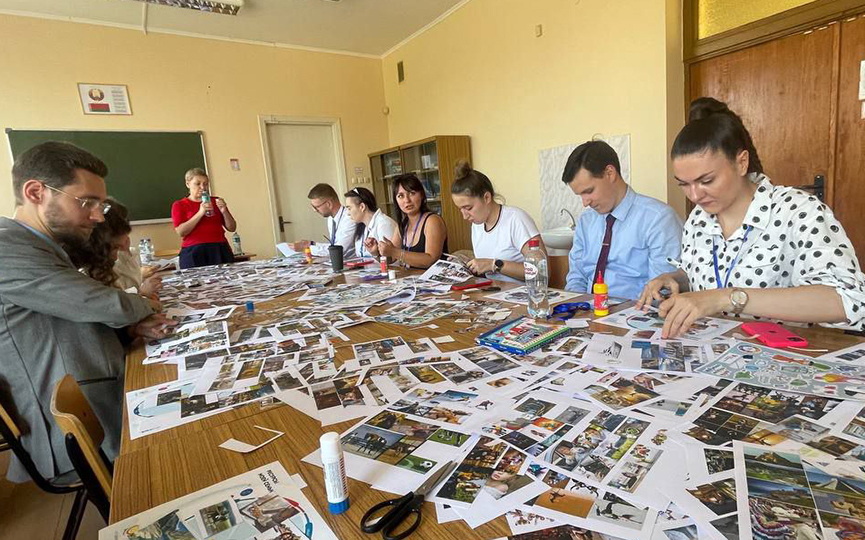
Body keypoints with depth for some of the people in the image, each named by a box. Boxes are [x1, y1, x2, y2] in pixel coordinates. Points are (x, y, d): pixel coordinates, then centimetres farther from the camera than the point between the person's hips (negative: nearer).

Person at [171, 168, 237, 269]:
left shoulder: (216, 201, 16)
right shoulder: (179, 205, 10)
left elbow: (232, 228, 13)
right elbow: (181, 232, -5)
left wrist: (224, 211, -5)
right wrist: (200, 213, -12)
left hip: (220, 250, 2)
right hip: (194, 253, -2)